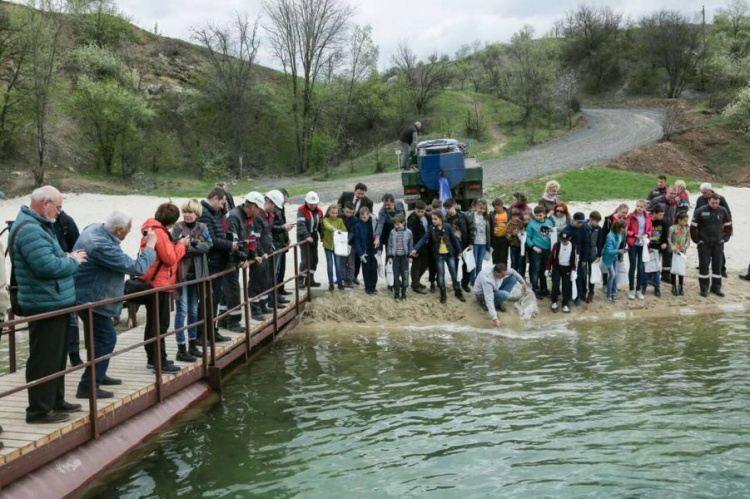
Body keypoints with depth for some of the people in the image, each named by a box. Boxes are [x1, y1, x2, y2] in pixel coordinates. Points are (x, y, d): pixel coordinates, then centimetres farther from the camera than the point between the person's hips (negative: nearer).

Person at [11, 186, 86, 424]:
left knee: (56, 357, 19)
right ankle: (39, 410, 4)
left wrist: (67, 258, 5)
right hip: (45, 304, -11)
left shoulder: (38, 226, 16)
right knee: (44, 359, -3)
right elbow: (47, 266, -27)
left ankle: (55, 401, 30)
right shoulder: (29, 230, -20)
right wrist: (73, 261, -11)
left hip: (55, 303, 11)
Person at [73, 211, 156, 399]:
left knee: (102, 337, 21)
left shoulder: (94, 228, -1)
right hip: (91, 299, -10)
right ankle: (88, 387, -6)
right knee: (106, 339, -7)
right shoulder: (103, 247, -30)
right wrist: (150, 245, -13)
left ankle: (98, 375, 34)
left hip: (87, 293, 10)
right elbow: (138, 268, -24)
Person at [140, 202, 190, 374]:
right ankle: (160, 362, -3)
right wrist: (181, 245, -6)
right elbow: (170, 258, -18)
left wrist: (176, 245, 5)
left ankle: (152, 359, 24)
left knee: (152, 322, 16)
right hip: (159, 283, -10)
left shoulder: (152, 230, 12)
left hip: (151, 282, 10)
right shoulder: (159, 232, -18)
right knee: (161, 324, -6)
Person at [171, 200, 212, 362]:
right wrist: (197, 246, -21)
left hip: (196, 273, 5)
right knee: (182, 311, -5)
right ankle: (181, 349, 0)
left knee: (194, 310, 14)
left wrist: (191, 244, -20)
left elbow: (208, 245, -7)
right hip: (181, 273, -5)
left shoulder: (202, 227, 8)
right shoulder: (178, 227, -5)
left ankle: (192, 344, 25)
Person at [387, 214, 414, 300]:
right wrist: (389, 256, 0)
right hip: (395, 256, 1)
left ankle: (403, 293, 14)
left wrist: (410, 256, 0)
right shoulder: (393, 232, -3)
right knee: (396, 275, 5)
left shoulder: (408, 232, -5)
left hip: (404, 257, -1)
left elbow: (411, 245, 1)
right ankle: (396, 293, 14)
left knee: (405, 275, 2)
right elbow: (390, 244, 2)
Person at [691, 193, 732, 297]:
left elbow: (728, 226, 13)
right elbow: (693, 227, -4)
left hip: (718, 244, 3)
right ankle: (704, 288, 9)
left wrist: (725, 238, 6)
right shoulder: (700, 211, -9)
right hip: (704, 244, -3)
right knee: (704, 266, 0)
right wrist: (697, 240, -5)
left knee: (718, 265, 8)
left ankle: (716, 287, 18)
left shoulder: (723, 211, 1)